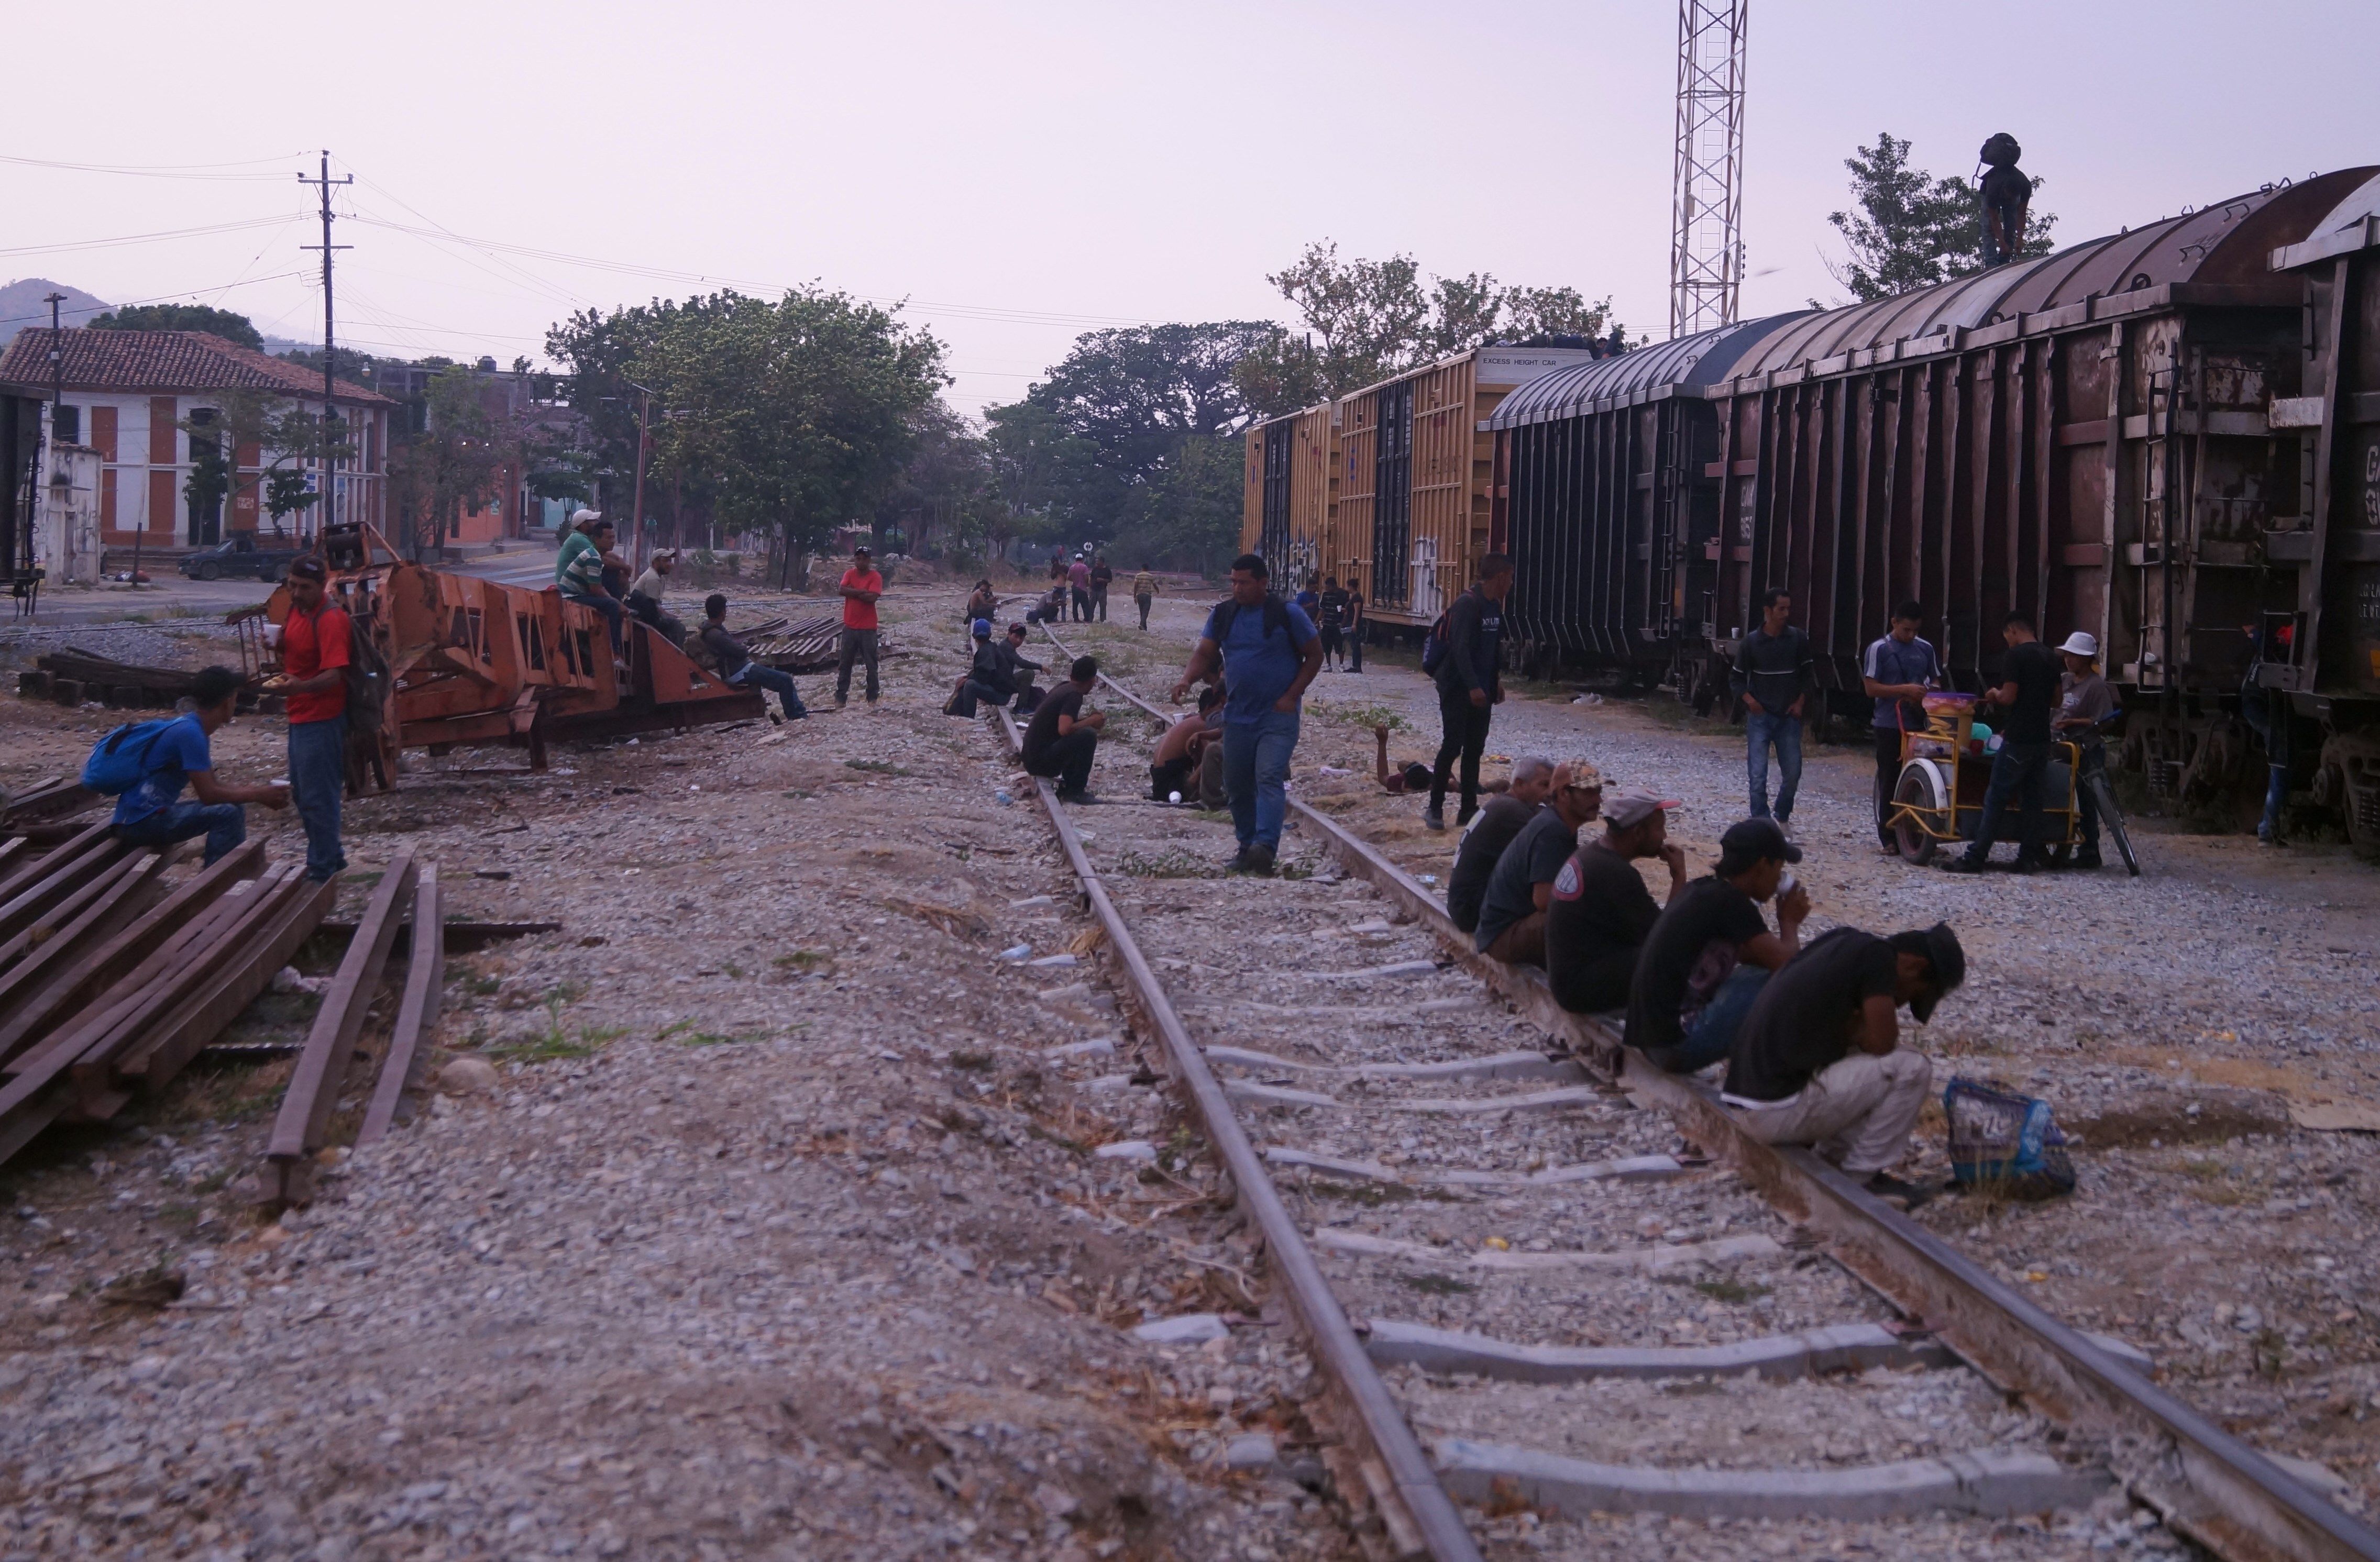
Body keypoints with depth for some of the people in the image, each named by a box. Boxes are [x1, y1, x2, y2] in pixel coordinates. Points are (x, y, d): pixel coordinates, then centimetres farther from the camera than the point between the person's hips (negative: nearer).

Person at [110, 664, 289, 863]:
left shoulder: (193, 729, 12)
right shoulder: (189, 733, -18)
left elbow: (213, 787, 19)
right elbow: (208, 794, -19)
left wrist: (257, 793, 10)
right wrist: (258, 795, -10)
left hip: (153, 815, 10)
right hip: (140, 821, -10)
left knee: (233, 809, 14)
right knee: (228, 814, -21)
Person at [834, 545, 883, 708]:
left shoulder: (875, 577, -6)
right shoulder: (849, 574, 5)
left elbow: (872, 597, -19)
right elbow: (842, 590, -11)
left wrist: (852, 592, -10)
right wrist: (862, 591, -15)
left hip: (868, 629, -3)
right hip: (850, 627, 3)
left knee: (871, 664, 3)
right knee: (845, 664, 6)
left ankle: (872, 698, 11)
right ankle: (841, 697, 10)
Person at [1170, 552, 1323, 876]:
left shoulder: (1287, 614, -7)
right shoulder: (1223, 614, 6)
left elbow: (1314, 656, -2)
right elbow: (1205, 654, 4)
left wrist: (1291, 696, -10)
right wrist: (1187, 680, -17)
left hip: (1278, 716, -5)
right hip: (1237, 715, 5)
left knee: (1269, 778, -19)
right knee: (1237, 785, 8)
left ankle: (1265, 846, -30)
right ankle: (1247, 847, 20)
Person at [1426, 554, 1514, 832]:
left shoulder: (1494, 606, 10)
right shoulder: (1467, 605, -17)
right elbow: (1460, 648, -23)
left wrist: (1497, 680, 16)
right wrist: (1473, 687, -27)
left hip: (1481, 690, 8)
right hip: (1458, 690, -8)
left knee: (1475, 749, 8)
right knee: (1452, 745, -6)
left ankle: (1469, 809, 13)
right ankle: (1435, 808, 2)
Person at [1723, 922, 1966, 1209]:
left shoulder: (1844, 941, 14)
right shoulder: (1877, 954, -11)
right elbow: (1882, 1042, -12)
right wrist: (1854, 1030, 6)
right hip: (1778, 1112, -9)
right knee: (1912, 1069, -7)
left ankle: (1832, 1163, 16)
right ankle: (1861, 1179, 1)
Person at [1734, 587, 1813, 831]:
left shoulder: (1798, 639, 1)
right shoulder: (1752, 641, -3)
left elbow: (1806, 674, 10)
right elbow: (1739, 678, 4)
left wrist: (1800, 702, -1)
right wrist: (1749, 700, -12)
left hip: (1789, 717, 2)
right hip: (1760, 717, -2)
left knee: (1792, 773, 5)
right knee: (1757, 774, -7)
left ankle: (1783, 816, 26)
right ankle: (1761, 819, 0)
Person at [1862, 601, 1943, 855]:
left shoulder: (1925, 649, 11)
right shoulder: (1879, 649, -2)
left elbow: (1936, 681, 20)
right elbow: (1871, 688, -7)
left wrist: (1927, 691, -4)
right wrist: (1905, 689, -17)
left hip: (1919, 725, 3)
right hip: (1890, 726, -3)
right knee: (1890, 782, 0)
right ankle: (1890, 838, 5)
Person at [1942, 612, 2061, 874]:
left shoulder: (2016, 655, -11)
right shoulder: (2049, 657, 13)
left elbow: (2009, 697, -16)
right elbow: (2055, 699, 18)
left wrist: (1995, 694, 3)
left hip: (2018, 740, -7)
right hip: (2042, 739, 7)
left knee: (1996, 798, -6)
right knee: (2032, 798, 10)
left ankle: (1975, 858, -6)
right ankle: (2028, 858, 9)